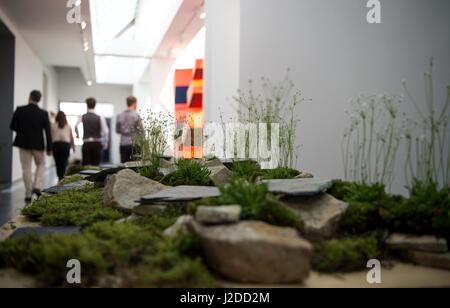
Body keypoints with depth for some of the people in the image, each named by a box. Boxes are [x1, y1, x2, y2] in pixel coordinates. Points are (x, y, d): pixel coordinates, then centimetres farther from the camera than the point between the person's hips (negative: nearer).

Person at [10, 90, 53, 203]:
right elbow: (48, 132, -8)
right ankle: (37, 186, 1)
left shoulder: (19, 110, -7)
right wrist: (49, 148, -2)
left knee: (26, 168, 8)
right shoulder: (43, 113, -9)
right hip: (38, 144, 0)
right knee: (41, 165, 20)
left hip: (23, 143, 1)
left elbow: (12, 127, -1)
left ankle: (28, 194, 11)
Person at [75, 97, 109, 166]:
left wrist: (78, 134, 9)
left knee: (85, 165, 3)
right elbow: (106, 131, -8)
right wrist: (106, 143, 4)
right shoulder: (100, 118, -1)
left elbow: (76, 126, -12)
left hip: (86, 143, 0)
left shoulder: (82, 117, 2)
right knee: (96, 165, 6)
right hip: (97, 143, 0)